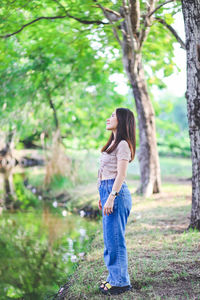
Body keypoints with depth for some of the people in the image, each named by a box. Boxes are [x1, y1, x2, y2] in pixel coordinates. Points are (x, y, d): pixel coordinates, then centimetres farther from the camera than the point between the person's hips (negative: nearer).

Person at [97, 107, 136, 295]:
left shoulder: (123, 145, -11)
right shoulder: (114, 143, 19)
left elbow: (121, 174, -17)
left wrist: (111, 197, -21)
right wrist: (103, 196, 22)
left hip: (117, 193, -10)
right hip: (108, 191, 10)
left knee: (115, 238, -6)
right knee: (110, 239, 13)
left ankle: (121, 281, 2)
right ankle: (114, 278, 21)